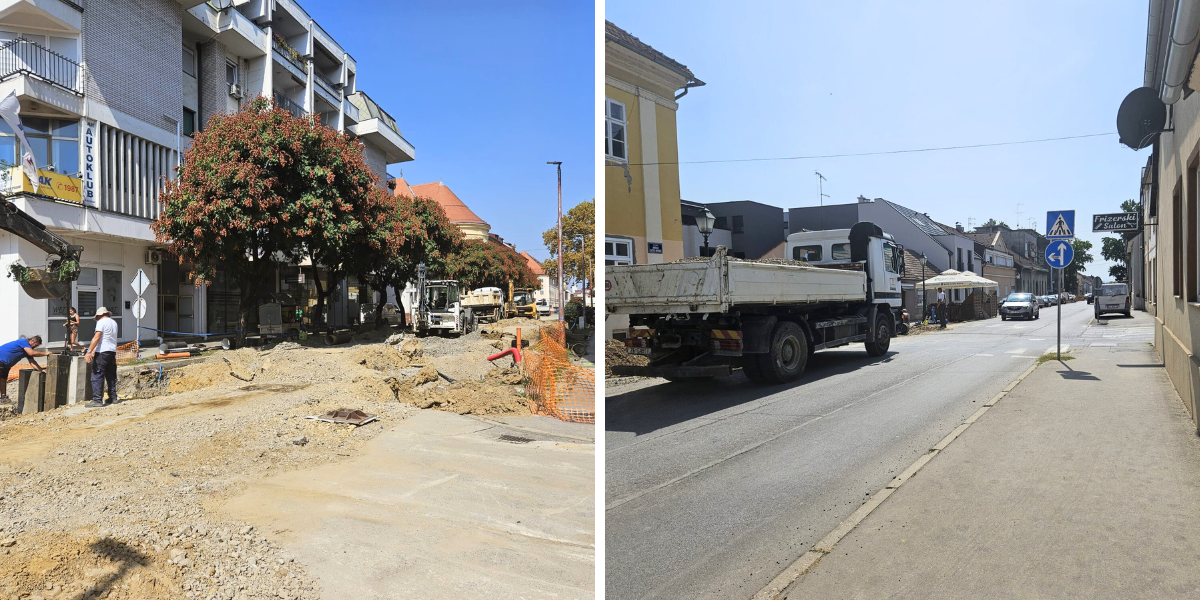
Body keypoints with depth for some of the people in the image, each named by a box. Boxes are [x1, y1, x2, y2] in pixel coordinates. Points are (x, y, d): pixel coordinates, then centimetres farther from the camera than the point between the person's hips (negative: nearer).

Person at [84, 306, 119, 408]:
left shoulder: (101, 322, -7)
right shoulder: (114, 322, 16)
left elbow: (97, 338, -18)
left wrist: (89, 352, -20)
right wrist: (94, 350, 26)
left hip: (102, 352, -8)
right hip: (113, 351, 8)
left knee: (97, 377, -6)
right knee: (111, 376, 14)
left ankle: (97, 400, -10)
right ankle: (113, 398, 18)